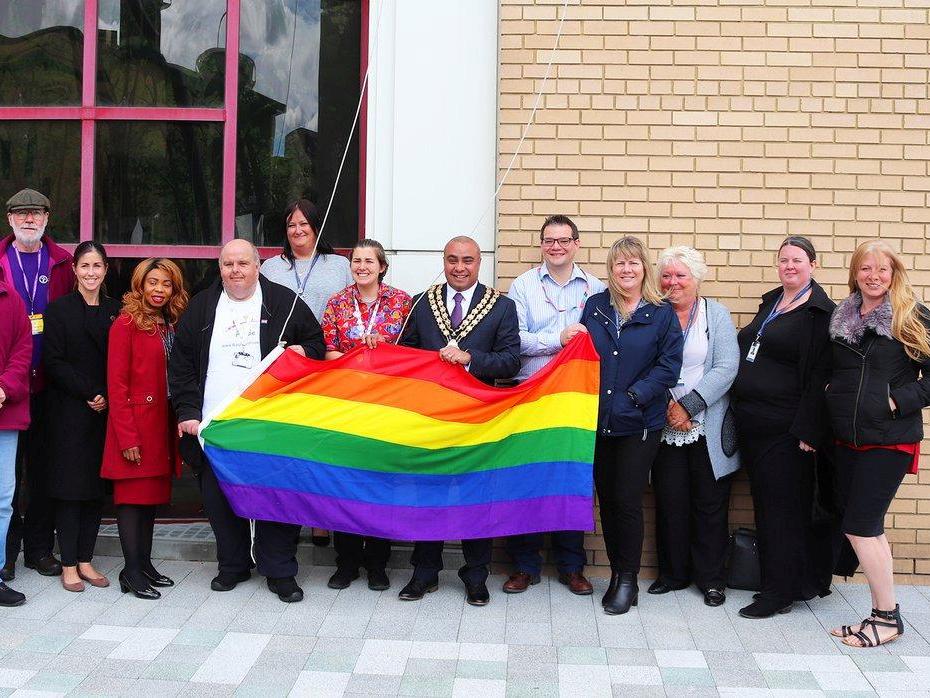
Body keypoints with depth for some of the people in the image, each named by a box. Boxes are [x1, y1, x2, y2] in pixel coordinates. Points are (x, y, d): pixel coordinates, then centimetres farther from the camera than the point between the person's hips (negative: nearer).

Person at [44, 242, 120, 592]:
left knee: (96, 487, 5)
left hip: (105, 412, 3)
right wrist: (88, 392, -13)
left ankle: (85, 560, 14)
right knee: (70, 486, -1)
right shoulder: (59, 309, 0)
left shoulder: (115, 310, 10)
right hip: (69, 412, -3)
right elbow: (54, 362, -7)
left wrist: (108, 397, -7)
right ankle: (68, 565, 7)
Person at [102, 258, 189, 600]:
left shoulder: (172, 325, 11)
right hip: (135, 424, -7)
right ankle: (132, 572, 6)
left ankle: (144, 564, 21)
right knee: (133, 496, -1)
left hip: (163, 425, 7)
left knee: (153, 496, 12)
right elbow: (116, 384, -12)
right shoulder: (126, 324, -8)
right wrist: (127, 437, -16)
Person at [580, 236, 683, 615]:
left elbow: (668, 366, -6)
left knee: (627, 501, -3)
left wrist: (635, 396, -16)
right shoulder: (594, 306, 7)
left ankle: (628, 580, 12)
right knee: (606, 499, 9)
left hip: (639, 423, -3)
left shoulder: (662, 314, -1)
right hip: (598, 420, 3)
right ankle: (616, 573, 24)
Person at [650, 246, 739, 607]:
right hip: (666, 428, 1)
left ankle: (712, 577, 17)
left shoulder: (716, 314, 1)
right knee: (670, 501, 4)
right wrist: (666, 408, -10)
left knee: (710, 503, 4)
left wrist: (688, 405, -15)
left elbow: (726, 368, -8)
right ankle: (673, 573, 19)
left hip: (707, 428, -1)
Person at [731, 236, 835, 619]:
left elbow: (820, 378, -14)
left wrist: (808, 431, -19)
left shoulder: (820, 313, -9)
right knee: (764, 505, 14)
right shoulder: (769, 303, 15)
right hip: (752, 424, 8)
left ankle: (779, 593, 8)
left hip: (785, 429, -8)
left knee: (783, 507, -1)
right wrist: (739, 414, 15)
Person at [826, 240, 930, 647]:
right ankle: (883, 614, 21)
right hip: (847, 438, 6)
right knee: (868, 528, 10)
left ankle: (887, 617, 7)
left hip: (889, 440, -6)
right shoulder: (841, 317, 9)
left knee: (859, 526, -8)